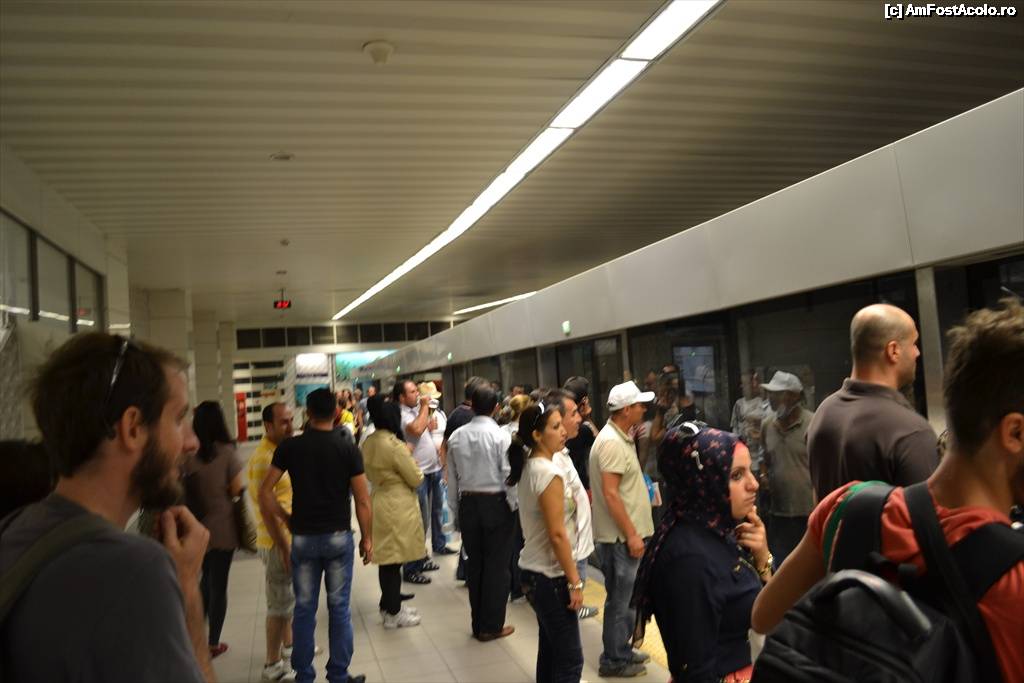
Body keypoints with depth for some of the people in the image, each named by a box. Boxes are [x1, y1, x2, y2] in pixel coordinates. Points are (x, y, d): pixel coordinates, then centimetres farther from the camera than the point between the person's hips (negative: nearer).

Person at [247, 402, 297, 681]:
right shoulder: (263, 458, -21)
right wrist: (284, 546, -23)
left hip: (291, 537, 9)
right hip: (278, 541, -9)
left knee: (289, 597, 22)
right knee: (280, 603, 1)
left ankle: (289, 646, 38)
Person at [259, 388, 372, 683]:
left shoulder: (290, 447, -3)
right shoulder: (348, 449, -7)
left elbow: (265, 492, -4)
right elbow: (362, 500, -7)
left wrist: (284, 516, 9)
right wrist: (367, 538, 3)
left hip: (303, 537, 1)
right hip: (338, 536, -1)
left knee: (304, 608, 12)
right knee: (339, 608, 9)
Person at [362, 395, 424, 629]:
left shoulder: (368, 442, 4)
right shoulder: (394, 444, -21)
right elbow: (416, 478, -13)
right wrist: (409, 456, 2)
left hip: (379, 502, 8)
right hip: (398, 507, -8)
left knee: (386, 558, 17)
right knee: (394, 560, 3)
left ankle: (389, 605, 30)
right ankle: (393, 614, 13)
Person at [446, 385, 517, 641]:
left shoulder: (456, 437, 2)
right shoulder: (501, 436, -12)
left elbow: (452, 478, 6)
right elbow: (509, 475, -14)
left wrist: (460, 506, 16)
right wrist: (512, 506, 0)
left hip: (467, 503, 4)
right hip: (496, 503, -4)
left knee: (474, 563, 13)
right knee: (496, 565, 5)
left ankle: (478, 624, 24)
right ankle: (491, 626, 12)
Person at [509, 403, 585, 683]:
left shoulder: (529, 467, 6)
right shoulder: (549, 472, -21)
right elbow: (557, 534, -21)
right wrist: (575, 581, -17)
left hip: (533, 570, 9)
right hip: (550, 575, -9)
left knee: (549, 651, 18)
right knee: (570, 660, -1)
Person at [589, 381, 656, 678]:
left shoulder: (621, 438, 12)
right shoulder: (612, 442, -20)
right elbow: (610, 494, -24)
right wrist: (631, 534, -22)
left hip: (625, 533, 10)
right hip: (619, 536, -10)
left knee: (624, 597, 20)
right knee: (619, 600, 3)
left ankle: (622, 651, 33)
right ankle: (614, 661, 16)